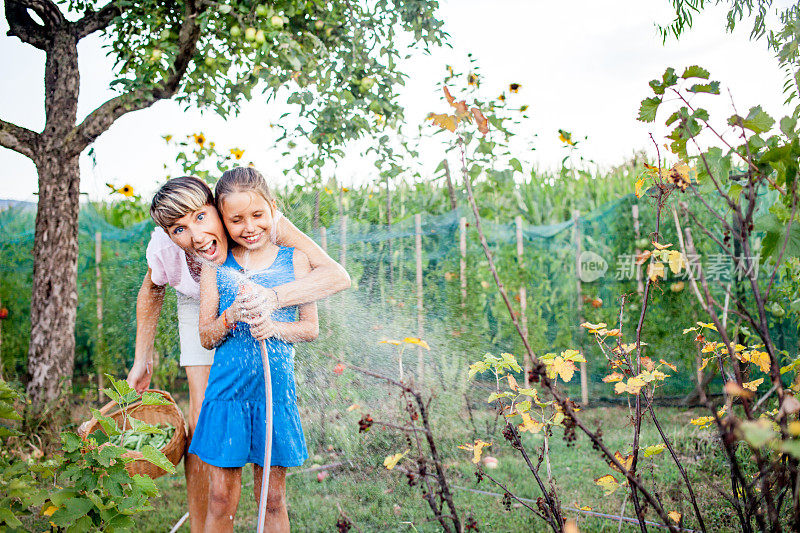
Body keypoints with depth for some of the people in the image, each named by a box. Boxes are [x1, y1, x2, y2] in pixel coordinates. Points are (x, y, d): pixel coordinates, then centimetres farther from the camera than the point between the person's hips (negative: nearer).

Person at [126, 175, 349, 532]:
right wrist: (142, 361, 2)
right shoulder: (164, 249, -31)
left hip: (260, 312, -1)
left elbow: (337, 276, -47)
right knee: (203, 418, -8)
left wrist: (272, 297, -61)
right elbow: (151, 292, -5)